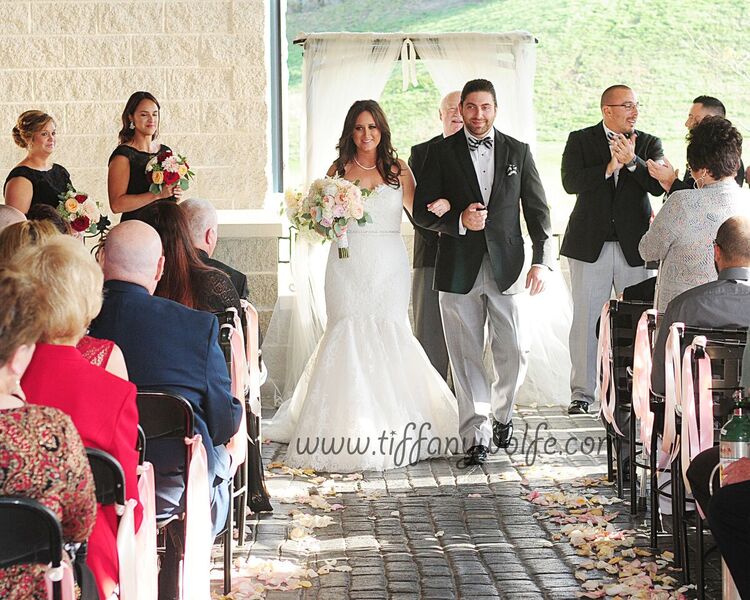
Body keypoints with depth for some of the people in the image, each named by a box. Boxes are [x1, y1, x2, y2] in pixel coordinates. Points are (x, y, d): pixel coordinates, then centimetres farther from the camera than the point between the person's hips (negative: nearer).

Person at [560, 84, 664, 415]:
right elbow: (571, 182, -11)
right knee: (586, 319, 3)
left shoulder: (649, 144, 8)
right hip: (590, 244, -1)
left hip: (634, 245, 1)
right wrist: (610, 167, -20)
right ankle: (582, 392, 10)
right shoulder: (580, 140, 4)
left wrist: (632, 160, -21)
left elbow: (658, 185, -7)